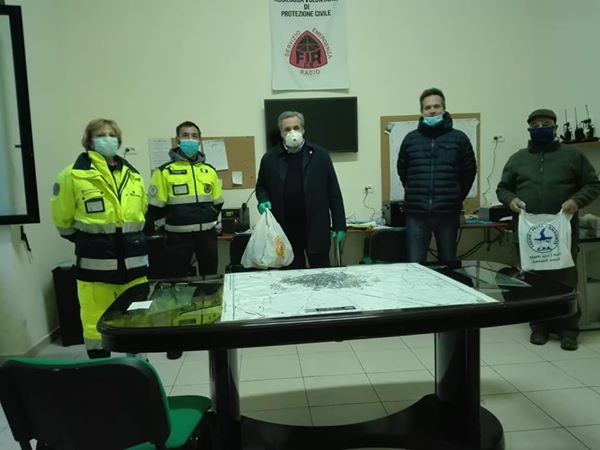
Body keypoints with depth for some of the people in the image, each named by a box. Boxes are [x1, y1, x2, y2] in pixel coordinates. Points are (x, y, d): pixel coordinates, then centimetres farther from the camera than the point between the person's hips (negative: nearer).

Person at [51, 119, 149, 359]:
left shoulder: (132, 174, 8)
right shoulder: (74, 174, -6)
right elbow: (63, 218, 0)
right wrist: (88, 241, 7)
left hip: (133, 256, 5)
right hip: (96, 259, -4)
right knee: (96, 319, 2)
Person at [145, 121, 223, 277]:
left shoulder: (209, 170, 10)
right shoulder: (165, 171, -3)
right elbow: (155, 207, -3)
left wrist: (207, 221, 9)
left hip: (207, 234, 4)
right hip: (179, 235, -4)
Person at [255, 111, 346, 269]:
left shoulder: (319, 155, 1)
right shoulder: (270, 158, 4)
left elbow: (334, 193, 1)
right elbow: (261, 187, 18)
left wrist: (339, 226, -1)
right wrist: (263, 200, -5)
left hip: (316, 228, -1)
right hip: (285, 229, 1)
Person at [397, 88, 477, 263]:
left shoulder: (459, 138, 4)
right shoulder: (411, 139, 6)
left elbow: (469, 171, 10)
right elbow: (402, 171, 14)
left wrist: (456, 198, 9)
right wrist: (415, 194, 11)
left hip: (448, 213, 0)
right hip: (416, 213, 0)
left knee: (448, 264, 11)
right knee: (415, 265, -2)